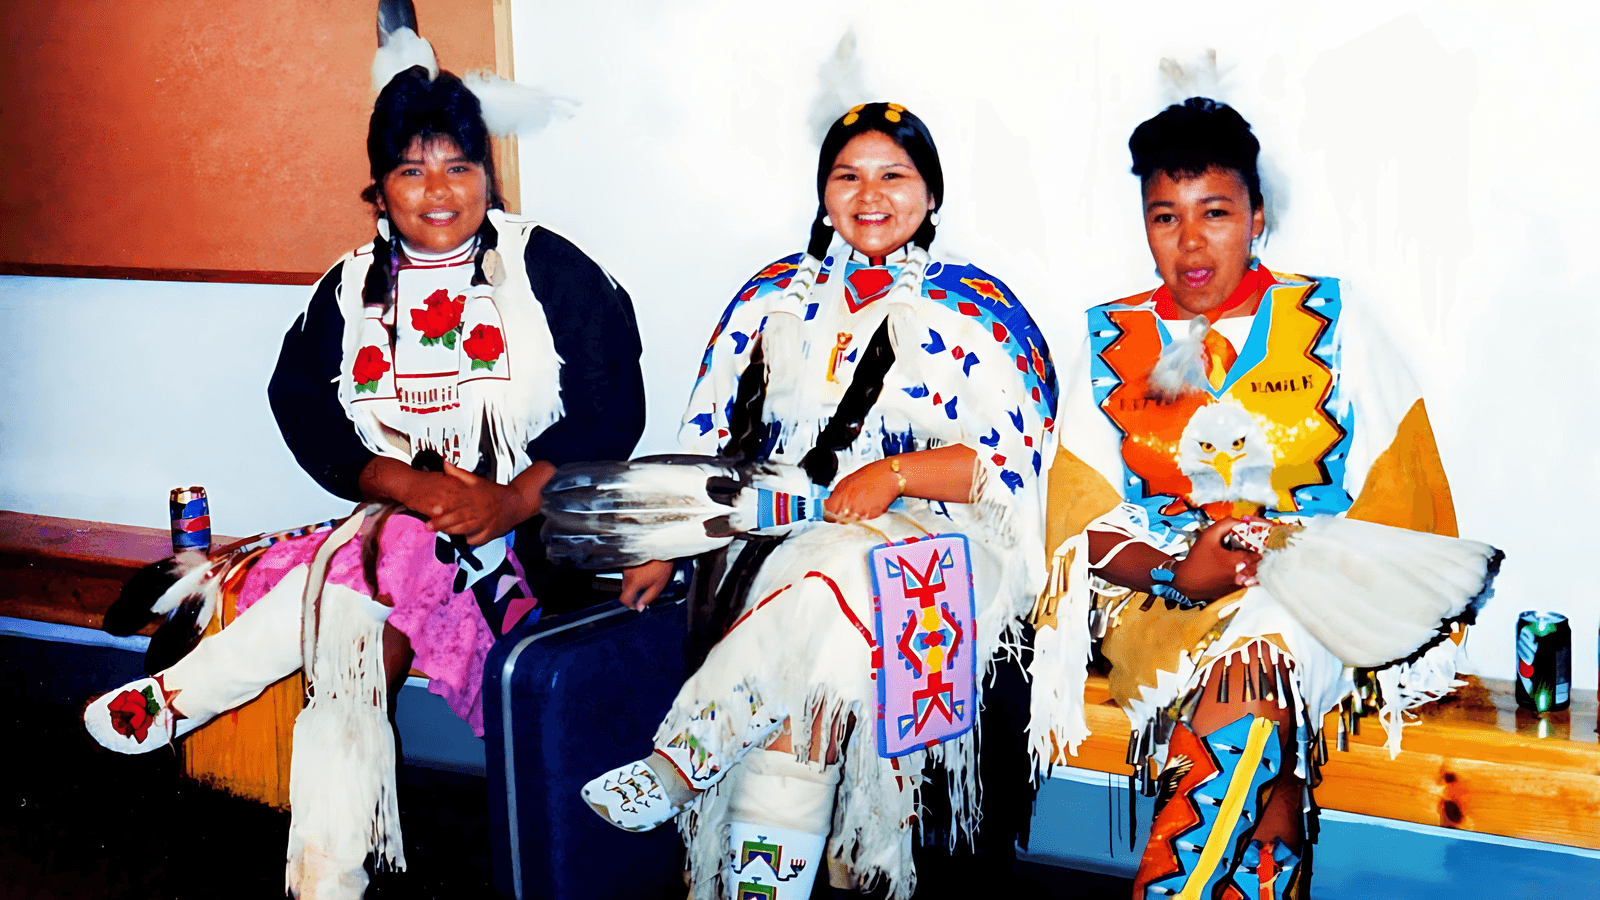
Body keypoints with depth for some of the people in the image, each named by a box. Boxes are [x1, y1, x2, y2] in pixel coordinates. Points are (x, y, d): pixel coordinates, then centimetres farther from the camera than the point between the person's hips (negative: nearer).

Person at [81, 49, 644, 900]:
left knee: (380, 567, -31)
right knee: (355, 623, -26)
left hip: (529, 523, -3)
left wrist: (514, 501, -18)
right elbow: (310, 420, 3)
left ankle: (184, 696, -19)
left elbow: (611, 408, -4)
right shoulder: (349, 290, 10)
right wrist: (418, 486, -15)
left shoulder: (549, 269, 1)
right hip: (394, 515, 3)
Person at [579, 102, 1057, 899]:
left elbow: (1019, 462, -2)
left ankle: (676, 767, -37)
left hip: (927, 542, -2)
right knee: (802, 676, -31)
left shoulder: (976, 311, 9)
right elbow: (704, 442, 17)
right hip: (776, 536, 3)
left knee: (829, 580, -38)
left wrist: (895, 474, -18)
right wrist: (663, 545, 1)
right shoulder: (772, 297, 19)